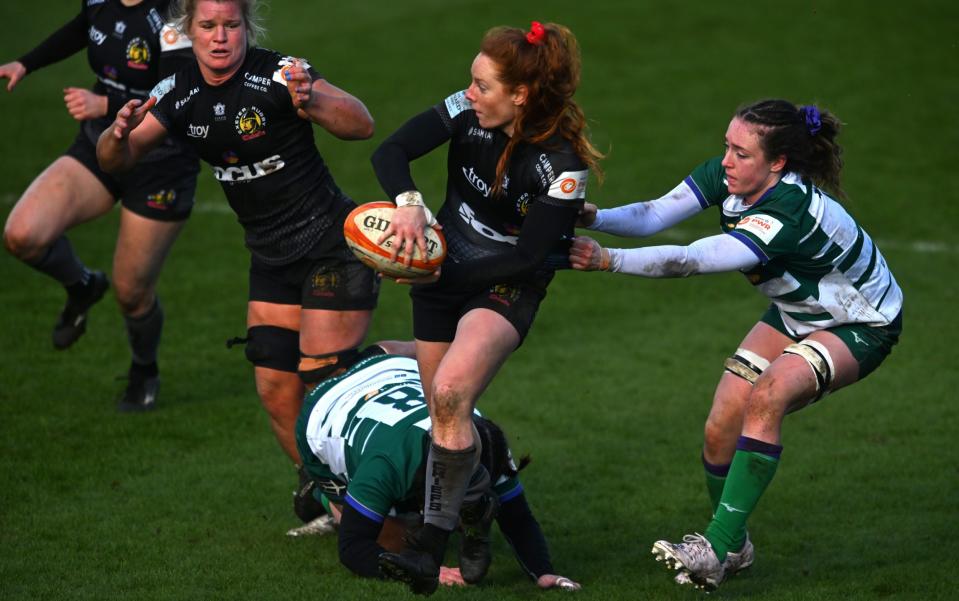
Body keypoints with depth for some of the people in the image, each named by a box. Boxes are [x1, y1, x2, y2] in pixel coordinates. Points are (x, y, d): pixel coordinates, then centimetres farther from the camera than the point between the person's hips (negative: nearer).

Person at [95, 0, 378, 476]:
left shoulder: (278, 75, -18)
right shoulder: (179, 93, -1)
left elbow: (361, 125, -25)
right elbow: (115, 160, -3)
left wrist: (310, 103, -44)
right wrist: (119, 135, -26)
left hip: (331, 245, -6)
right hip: (271, 258, 6)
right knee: (276, 393, 5)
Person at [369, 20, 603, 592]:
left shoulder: (563, 164, -22)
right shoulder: (467, 113, -12)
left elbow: (527, 257, -21)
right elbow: (391, 151, -16)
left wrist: (442, 275, -22)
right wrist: (409, 203, -35)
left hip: (507, 288, -5)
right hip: (442, 276, 5)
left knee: (450, 393, -28)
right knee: (447, 414, 8)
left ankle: (433, 542, -17)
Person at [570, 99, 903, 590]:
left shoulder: (790, 214, -39)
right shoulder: (727, 177, -16)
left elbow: (692, 261, -45)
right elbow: (653, 216, -24)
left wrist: (607, 260, -47)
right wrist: (593, 218, -42)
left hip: (861, 327, -8)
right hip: (795, 313, 8)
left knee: (767, 395, -33)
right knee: (720, 432, -6)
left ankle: (718, 549, -30)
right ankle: (734, 547, 19)